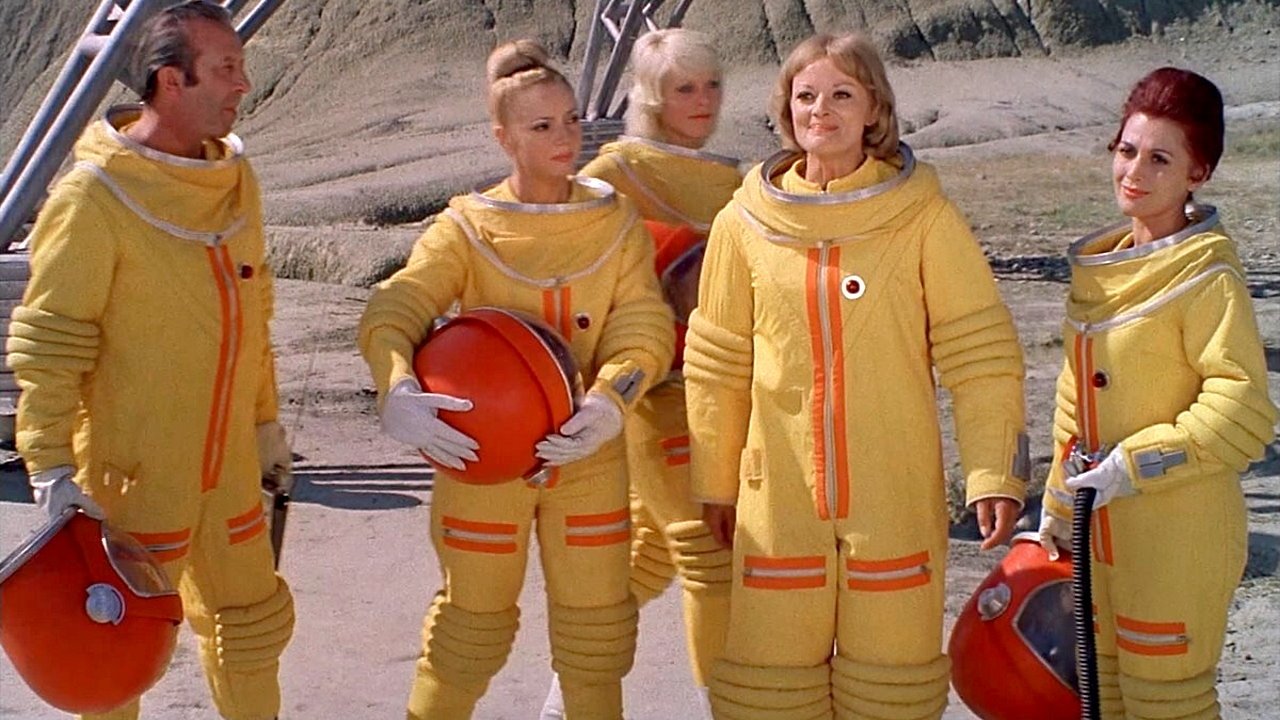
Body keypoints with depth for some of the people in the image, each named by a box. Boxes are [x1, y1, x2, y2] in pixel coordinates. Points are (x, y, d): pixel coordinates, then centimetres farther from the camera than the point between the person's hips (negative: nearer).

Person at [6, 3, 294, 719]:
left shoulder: (235, 176, 4)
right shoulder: (95, 195, -17)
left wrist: (265, 417, 19)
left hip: (228, 465, 6)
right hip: (134, 472, -6)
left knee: (251, 621, 19)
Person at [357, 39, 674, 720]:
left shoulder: (615, 220, 0)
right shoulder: (467, 228, -8)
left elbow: (643, 326, -8)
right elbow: (391, 313, -16)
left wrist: (606, 404, -26)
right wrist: (399, 393, -37)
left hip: (588, 458, 2)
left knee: (596, 624, 13)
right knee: (471, 622, 11)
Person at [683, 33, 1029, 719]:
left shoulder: (923, 217, -3)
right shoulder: (745, 223, 2)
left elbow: (981, 353, -4)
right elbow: (717, 365, 8)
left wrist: (994, 474, -12)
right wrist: (715, 481, 9)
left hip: (896, 497, -1)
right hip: (779, 497, 2)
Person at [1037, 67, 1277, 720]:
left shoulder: (1207, 275, -15)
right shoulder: (1101, 261, 8)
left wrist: (1136, 464, -20)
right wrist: (1059, 506, 18)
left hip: (1178, 533, -8)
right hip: (1104, 527, 8)